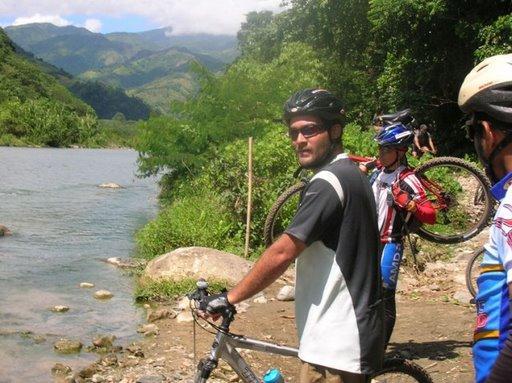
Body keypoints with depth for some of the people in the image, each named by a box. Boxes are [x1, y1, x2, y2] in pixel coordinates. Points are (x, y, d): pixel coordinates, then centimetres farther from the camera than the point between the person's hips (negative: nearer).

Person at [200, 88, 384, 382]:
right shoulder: (353, 175, 13)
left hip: (336, 345, -10)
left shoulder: (328, 183, -19)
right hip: (353, 333, 10)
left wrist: (229, 298, -13)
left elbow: (281, 254, -22)